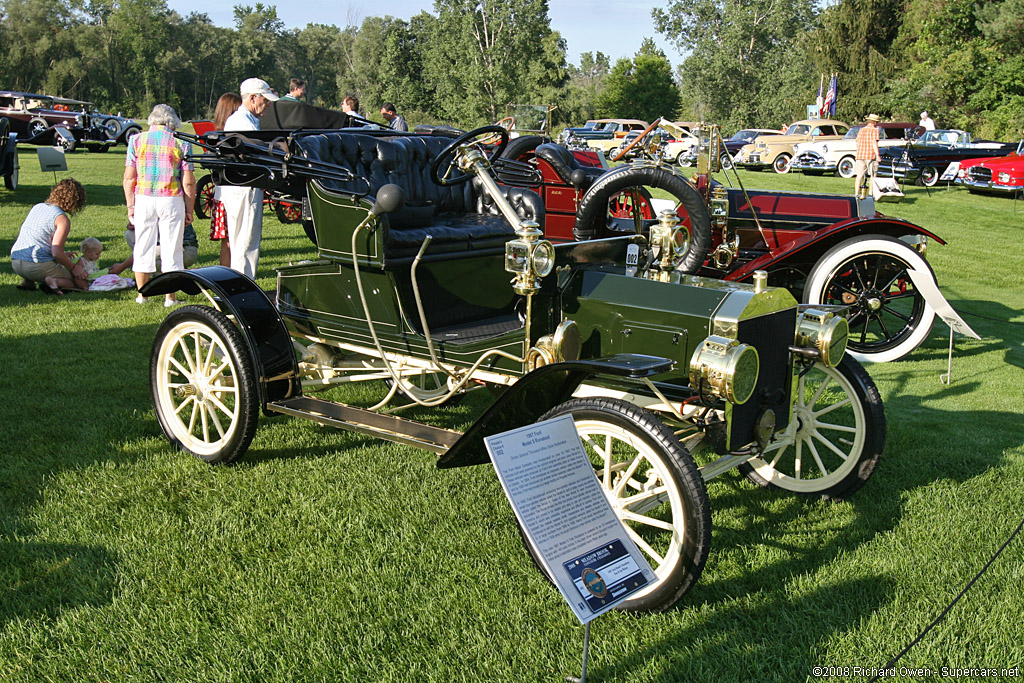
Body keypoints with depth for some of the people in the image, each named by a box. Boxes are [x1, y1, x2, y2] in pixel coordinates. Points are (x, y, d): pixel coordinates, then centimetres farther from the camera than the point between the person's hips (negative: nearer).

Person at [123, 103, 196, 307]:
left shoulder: (137, 140, 4)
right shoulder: (181, 143, 0)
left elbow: (129, 178, 2)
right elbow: (188, 182, -2)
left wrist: (130, 206, 9)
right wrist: (189, 210, 5)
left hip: (143, 199, 2)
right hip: (172, 199, -2)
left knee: (143, 247, 10)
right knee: (171, 248, 4)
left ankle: (142, 295, 16)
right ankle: (170, 297, 5)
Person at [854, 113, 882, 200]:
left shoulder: (861, 130, 13)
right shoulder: (874, 130, -3)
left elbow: (857, 143, 17)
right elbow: (874, 142, -13)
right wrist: (877, 155, -13)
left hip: (860, 155, 4)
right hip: (871, 155, -4)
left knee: (859, 175, 4)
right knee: (872, 176, 7)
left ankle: (856, 193, -2)